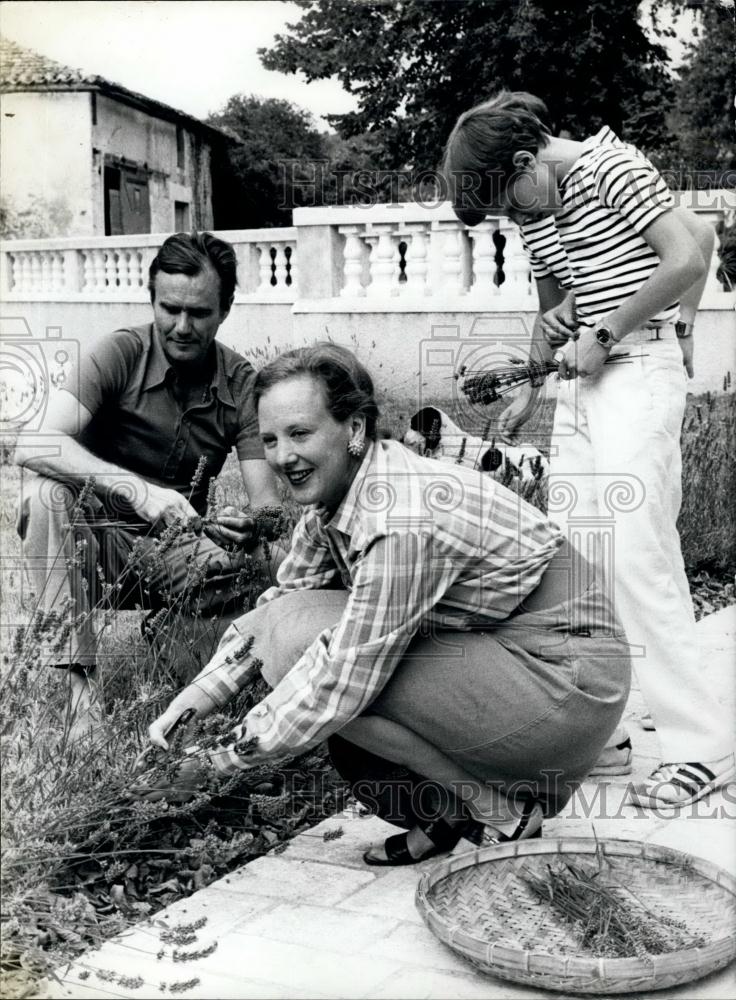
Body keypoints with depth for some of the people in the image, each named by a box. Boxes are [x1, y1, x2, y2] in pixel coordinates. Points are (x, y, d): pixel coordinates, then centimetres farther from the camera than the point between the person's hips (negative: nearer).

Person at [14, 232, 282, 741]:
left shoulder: (242, 384, -6)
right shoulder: (117, 354, -14)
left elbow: (269, 506, -10)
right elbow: (35, 446, -29)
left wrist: (248, 527, -35)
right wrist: (136, 490, -43)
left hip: (175, 553, 1)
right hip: (94, 543, -1)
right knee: (47, 492, -32)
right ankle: (79, 680, -28)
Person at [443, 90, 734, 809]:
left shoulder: (610, 167, -9)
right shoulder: (533, 210, 16)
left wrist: (604, 333, -13)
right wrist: (530, 387, 11)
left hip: (639, 366, -8)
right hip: (582, 380, 9)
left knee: (636, 553, -14)